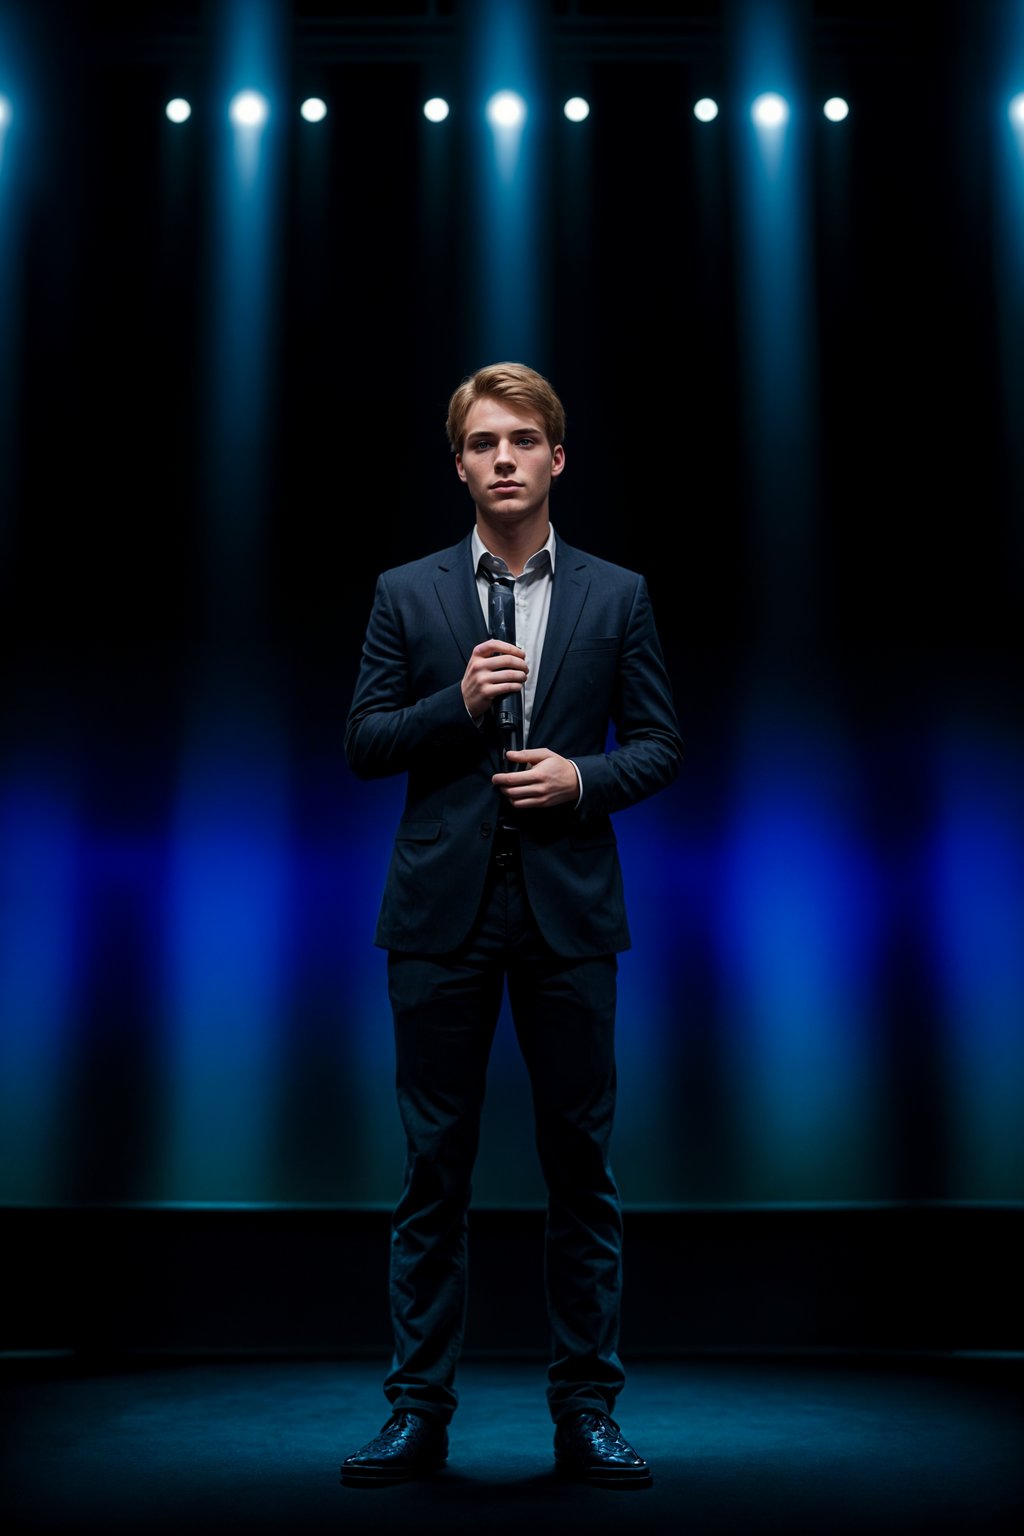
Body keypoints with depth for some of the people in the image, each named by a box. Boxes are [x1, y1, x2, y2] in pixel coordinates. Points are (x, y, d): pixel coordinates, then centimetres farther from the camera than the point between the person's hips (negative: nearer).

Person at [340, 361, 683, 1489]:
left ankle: (586, 1408, 20)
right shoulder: (406, 593, 7)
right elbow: (362, 744, 4)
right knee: (433, 1167, 6)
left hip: (568, 909, 0)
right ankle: (419, 1410, 18)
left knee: (581, 1162, 6)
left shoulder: (617, 595, 7)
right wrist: (458, 700, -12)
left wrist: (583, 777, -12)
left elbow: (660, 744, 7)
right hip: (443, 910, 0)